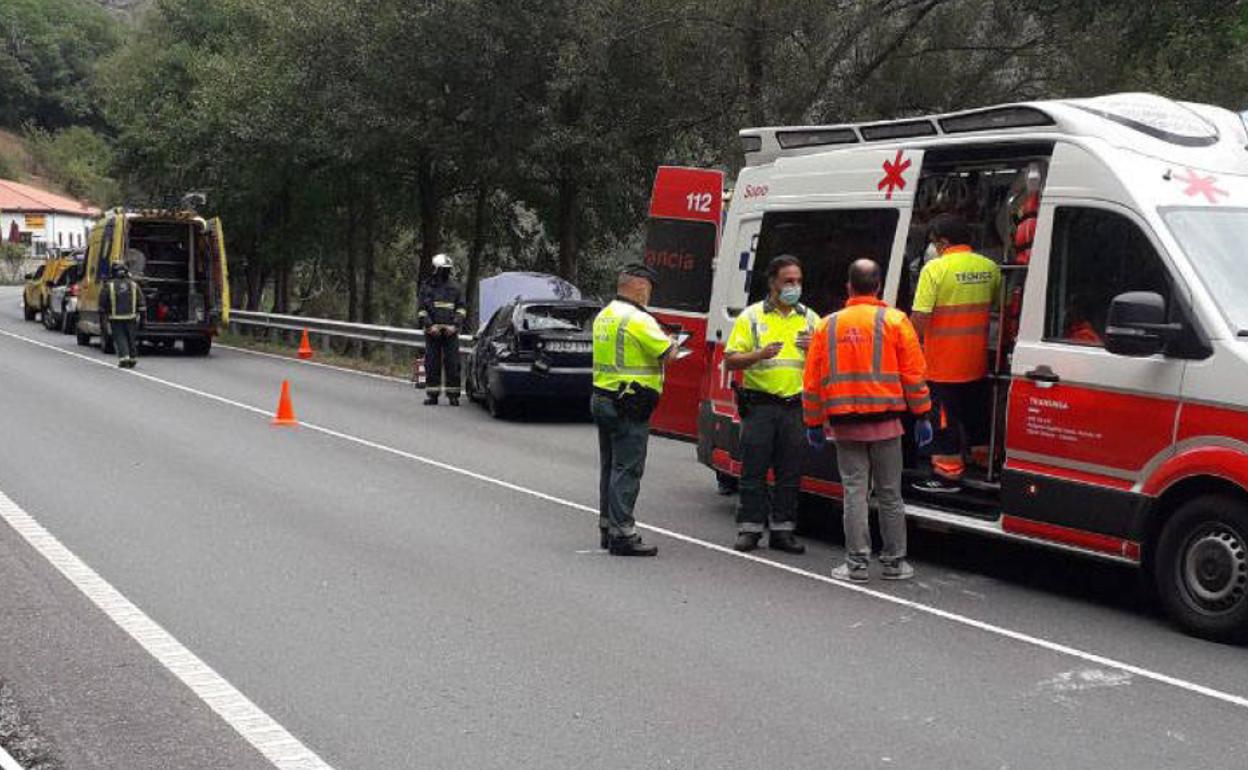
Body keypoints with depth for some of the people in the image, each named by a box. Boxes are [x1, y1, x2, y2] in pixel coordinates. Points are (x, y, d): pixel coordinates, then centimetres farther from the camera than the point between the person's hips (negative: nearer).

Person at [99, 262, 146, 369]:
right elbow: (141, 302, 3)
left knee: (119, 338, 3)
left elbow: (102, 303, -1)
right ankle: (132, 358, 19)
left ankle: (124, 357, -12)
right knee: (130, 339, 13)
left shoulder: (108, 285, -5)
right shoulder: (133, 284, 2)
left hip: (115, 318, -2)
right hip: (130, 317, 2)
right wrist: (143, 315, 8)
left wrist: (102, 314, 10)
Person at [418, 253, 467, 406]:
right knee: (432, 364, 0)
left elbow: (461, 309, 9)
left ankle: (453, 395, 0)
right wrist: (430, 325, -8)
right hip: (432, 332, 0)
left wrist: (455, 325, -6)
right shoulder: (427, 288, 9)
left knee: (452, 364, -4)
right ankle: (432, 395, 5)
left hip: (450, 331, 0)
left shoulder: (455, 288, 11)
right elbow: (421, 310, 6)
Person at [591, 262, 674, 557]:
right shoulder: (638, 319, -17)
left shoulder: (604, 316, 13)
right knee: (627, 469, -6)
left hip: (602, 398, 9)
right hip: (629, 406, -9)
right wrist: (670, 341, 8)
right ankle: (622, 534, -6)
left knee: (610, 466, 16)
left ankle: (607, 527, 23)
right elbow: (668, 353, -15)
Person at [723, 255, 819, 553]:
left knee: (790, 472, 5)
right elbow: (730, 361, 0)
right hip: (760, 404, -3)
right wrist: (760, 355, -18)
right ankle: (749, 529, 7)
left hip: (796, 406, 3)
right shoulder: (751, 316, 3)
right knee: (754, 470, -1)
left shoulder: (810, 318, 12)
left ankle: (782, 530, 14)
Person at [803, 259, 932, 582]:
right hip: (885, 422, -1)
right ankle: (894, 562, 14)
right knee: (890, 494, 7)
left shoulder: (827, 326, 6)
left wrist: (814, 424, 17)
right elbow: (914, 374, -2)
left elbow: (812, 382, 8)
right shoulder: (895, 321, 0)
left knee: (854, 492, 4)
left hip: (845, 424, 1)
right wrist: (922, 416, 6)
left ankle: (857, 563, 3)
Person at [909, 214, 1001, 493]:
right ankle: (984, 466, 33)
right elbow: (996, 307, 14)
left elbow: (920, 317, -18)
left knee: (945, 419, 4)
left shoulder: (935, 268, -15)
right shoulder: (989, 267, 3)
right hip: (977, 362, 6)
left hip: (943, 364, -6)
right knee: (977, 417, 20)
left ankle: (948, 475, 9)